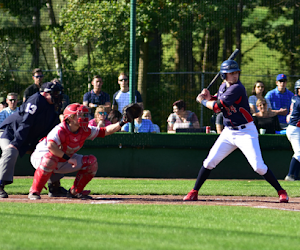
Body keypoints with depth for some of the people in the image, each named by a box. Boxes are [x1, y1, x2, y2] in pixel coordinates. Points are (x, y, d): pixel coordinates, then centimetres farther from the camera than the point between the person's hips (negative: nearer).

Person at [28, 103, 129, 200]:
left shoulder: (85, 131, -7)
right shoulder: (60, 130, -31)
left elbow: (105, 131, -1)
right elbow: (51, 146, -48)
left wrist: (121, 123, -11)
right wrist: (68, 158, -45)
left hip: (63, 160, 7)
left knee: (91, 161, -3)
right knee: (50, 159, -44)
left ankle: (75, 191, 8)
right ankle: (34, 191, -34)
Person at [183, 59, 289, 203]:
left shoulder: (237, 88, -19)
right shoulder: (223, 87, 8)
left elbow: (217, 107, -20)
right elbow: (218, 109, 17)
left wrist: (202, 101, -3)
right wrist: (209, 98, -1)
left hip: (246, 132, -7)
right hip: (228, 132, 7)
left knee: (258, 166, -14)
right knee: (210, 161, 2)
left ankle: (281, 191, 0)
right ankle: (194, 193, 12)